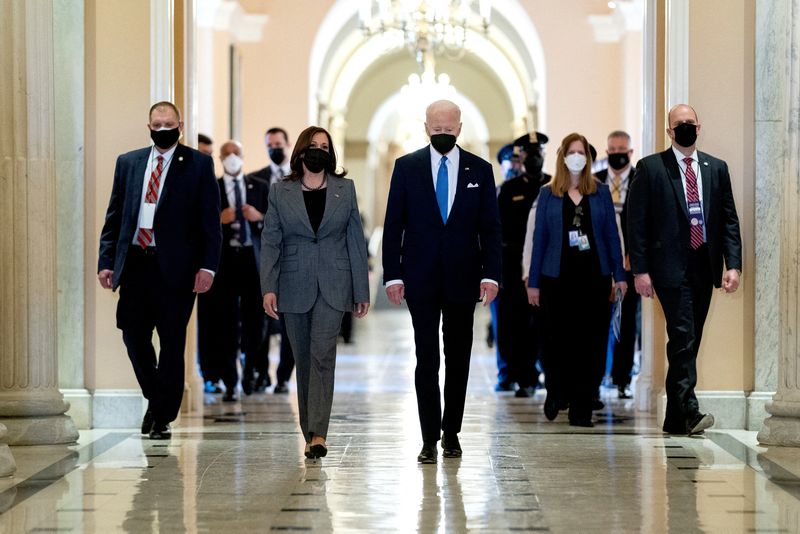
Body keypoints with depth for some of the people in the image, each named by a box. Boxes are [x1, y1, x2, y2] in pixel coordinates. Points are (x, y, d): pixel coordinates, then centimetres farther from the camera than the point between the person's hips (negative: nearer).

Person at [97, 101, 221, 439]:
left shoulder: (198, 164, 3)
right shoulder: (128, 163, 13)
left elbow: (211, 220, 0)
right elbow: (114, 216, 14)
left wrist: (207, 266, -9)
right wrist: (106, 260, 5)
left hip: (176, 267, -3)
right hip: (134, 263, 3)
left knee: (172, 342, 1)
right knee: (133, 335, 1)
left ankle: (163, 418, 10)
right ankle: (155, 398, 25)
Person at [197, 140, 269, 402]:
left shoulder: (260, 188, 13)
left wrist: (260, 217, -8)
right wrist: (218, 220, -15)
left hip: (254, 259, 2)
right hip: (224, 260, -2)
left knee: (255, 319, 5)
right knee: (225, 323, -5)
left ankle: (249, 372, 25)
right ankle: (230, 382, -3)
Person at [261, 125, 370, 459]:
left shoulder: (345, 189, 6)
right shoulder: (280, 192, 5)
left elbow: (355, 240, 7)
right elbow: (270, 241, 1)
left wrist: (362, 291, 5)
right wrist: (268, 288, -10)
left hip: (332, 286, -1)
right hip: (294, 287, 1)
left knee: (322, 354, -14)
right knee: (304, 359, 6)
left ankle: (318, 434, -18)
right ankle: (310, 431, 16)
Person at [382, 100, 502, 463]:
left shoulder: (480, 170, 4)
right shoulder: (407, 167, 2)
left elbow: (490, 228, 4)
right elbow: (393, 225, 2)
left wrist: (490, 275, -6)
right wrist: (392, 275, -4)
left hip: (462, 279, 1)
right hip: (421, 279, -1)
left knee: (458, 359, 8)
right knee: (427, 360, -4)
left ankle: (451, 433, 19)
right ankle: (430, 440, -2)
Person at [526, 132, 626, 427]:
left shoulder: (600, 192, 7)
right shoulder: (548, 194, 5)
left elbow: (611, 234, 7)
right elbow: (539, 237, 6)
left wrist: (619, 274, 0)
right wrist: (533, 281, 3)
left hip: (594, 276, 1)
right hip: (558, 276, 0)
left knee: (589, 341, 0)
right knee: (557, 337, 1)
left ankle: (581, 409, 6)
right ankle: (555, 392, 26)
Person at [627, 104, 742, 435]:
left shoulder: (716, 168, 12)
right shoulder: (650, 168, 1)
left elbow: (730, 219, 11)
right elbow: (636, 222, -1)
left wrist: (733, 264, -1)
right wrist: (640, 270, -9)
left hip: (705, 267, 4)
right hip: (671, 268, -4)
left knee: (689, 342, 7)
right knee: (683, 336, -15)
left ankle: (675, 420, 13)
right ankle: (688, 411, -19)